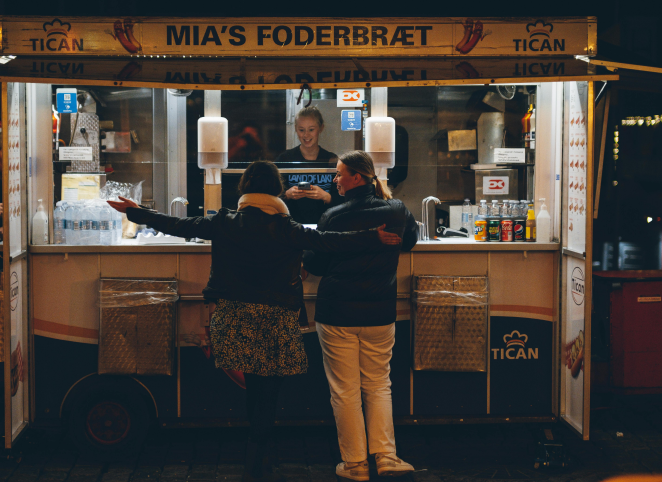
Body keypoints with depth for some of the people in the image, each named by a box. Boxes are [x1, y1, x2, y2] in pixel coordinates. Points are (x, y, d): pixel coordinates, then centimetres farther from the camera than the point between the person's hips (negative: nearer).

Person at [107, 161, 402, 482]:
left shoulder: (224, 224, 0)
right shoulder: (286, 230, -7)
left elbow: (178, 225, 5)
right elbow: (329, 241, -11)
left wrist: (135, 212, 17)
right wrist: (374, 239, -7)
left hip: (234, 319, 3)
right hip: (274, 322, -3)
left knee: (255, 389, 18)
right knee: (266, 395, 5)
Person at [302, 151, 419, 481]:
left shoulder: (333, 218, -11)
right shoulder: (396, 212, 0)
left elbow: (313, 265, -2)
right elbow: (410, 241, 21)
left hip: (337, 314, -3)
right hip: (380, 314, 3)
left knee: (345, 391, 5)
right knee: (378, 386, 14)